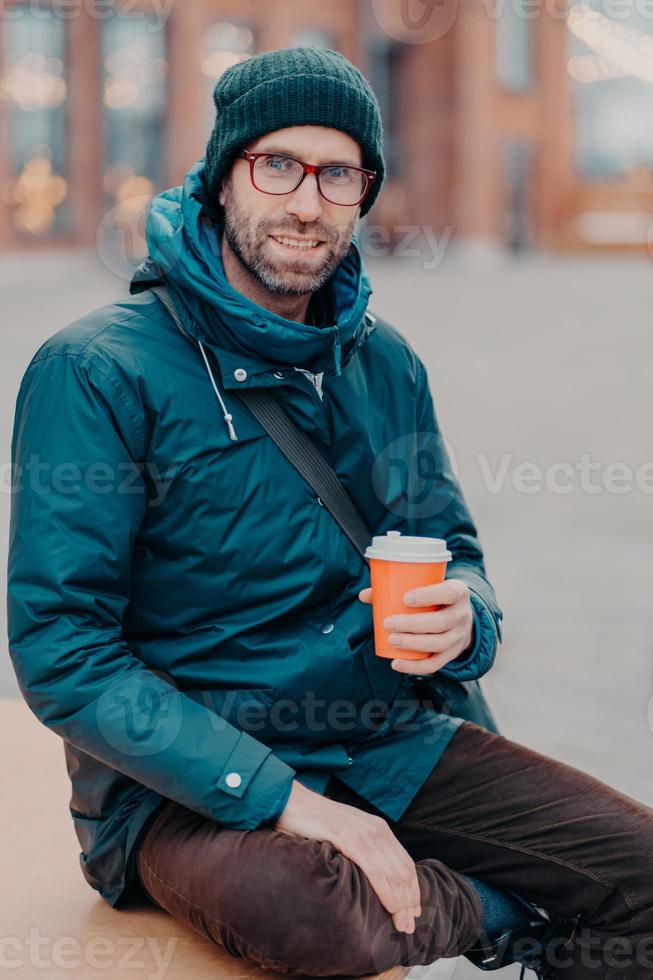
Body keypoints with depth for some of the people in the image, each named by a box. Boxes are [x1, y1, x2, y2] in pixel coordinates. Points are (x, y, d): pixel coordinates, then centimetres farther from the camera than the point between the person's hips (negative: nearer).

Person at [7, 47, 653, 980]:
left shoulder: (385, 364, 7)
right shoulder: (98, 370, -12)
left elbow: (453, 549, 15)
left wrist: (461, 619, -13)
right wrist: (283, 800, -24)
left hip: (388, 742, 5)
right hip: (186, 786, -4)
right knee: (298, 905, -37)